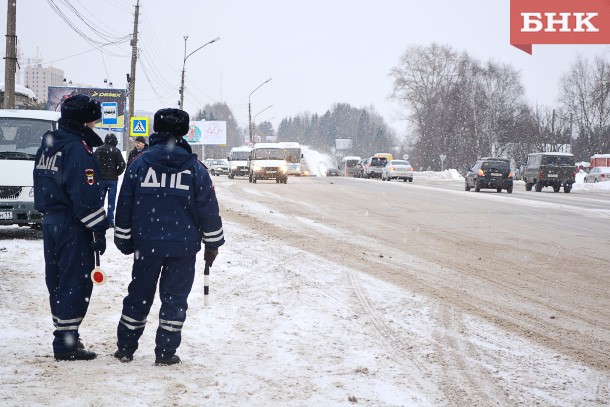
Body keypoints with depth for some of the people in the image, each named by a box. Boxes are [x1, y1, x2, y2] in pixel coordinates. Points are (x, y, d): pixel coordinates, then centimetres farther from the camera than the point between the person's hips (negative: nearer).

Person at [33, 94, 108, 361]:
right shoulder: (78, 149, -17)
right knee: (75, 284, -4)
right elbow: (86, 195, -20)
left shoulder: (48, 144, 13)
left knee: (57, 281, 15)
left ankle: (65, 334, 25)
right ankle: (66, 343, -3)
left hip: (51, 223, 9)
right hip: (73, 228, -9)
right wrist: (99, 230, -16)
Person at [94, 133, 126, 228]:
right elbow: (122, 164, -12)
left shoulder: (98, 150, 1)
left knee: (100, 199, 12)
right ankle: (110, 221, 2)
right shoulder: (116, 151, -9)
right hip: (112, 179, -3)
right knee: (111, 200, 3)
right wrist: (117, 173, 6)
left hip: (100, 179, 3)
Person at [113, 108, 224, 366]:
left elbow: (124, 206, 4)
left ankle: (125, 349, 16)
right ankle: (165, 352, 6)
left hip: (146, 244, 1)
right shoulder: (194, 168, -2)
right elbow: (208, 209, -1)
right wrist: (212, 245, 8)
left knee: (139, 296, 12)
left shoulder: (139, 165, 1)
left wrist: (124, 241, 13)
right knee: (175, 298, 6)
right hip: (183, 247, -1)